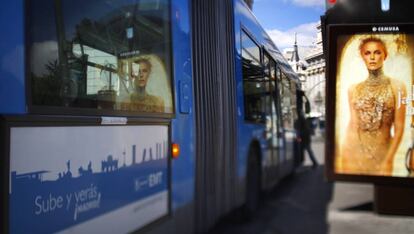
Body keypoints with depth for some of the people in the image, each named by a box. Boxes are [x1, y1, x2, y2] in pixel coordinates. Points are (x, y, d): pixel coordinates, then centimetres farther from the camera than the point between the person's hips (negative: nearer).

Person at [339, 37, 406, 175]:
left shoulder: (397, 86, -2)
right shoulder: (353, 89, 5)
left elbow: (399, 128, -5)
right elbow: (353, 124, 6)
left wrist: (388, 160, -11)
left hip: (382, 153, -1)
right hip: (354, 152, 2)